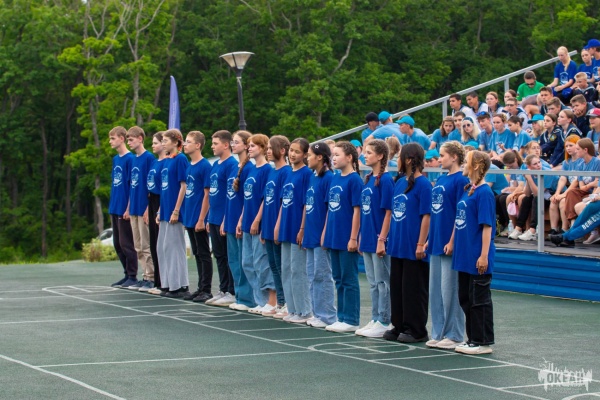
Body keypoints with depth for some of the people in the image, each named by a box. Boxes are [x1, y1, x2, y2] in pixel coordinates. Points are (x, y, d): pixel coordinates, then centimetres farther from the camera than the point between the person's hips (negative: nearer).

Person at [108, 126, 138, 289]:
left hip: (124, 208, -9)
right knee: (117, 243, 12)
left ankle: (133, 276, 5)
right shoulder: (115, 159, 13)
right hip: (115, 208, 9)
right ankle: (127, 274, 20)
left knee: (126, 243, -3)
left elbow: (132, 185, -14)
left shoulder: (130, 159, -12)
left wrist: (128, 208, -16)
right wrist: (112, 206, 14)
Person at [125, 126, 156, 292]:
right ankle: (145, 277, 16)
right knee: (138, 247, 10)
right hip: (134, 209, 8)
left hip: (144, 209, -8)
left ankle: (151, 278, 2)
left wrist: (148, 209, -17)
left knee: (147, 246, -4)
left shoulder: (149, 158, -11)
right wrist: (129, 207, 15)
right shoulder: (133, 160, 13)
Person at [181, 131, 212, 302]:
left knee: (204, 254, -1)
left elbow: (207, 194, -15)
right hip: (189, 218, 8)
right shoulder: (189, 166, 11)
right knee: (197, 254, 13)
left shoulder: (205, 166, -13)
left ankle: (207, 290, 4)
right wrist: (185, 216, 14)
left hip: (199, 219, -8)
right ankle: (201, 288, 20)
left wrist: (201, 219, -17)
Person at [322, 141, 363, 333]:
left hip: (347, 239, -8)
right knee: (338, 279, 13)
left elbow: (357, 210, -14)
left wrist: (354, 238, -16)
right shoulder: (334, 179, 11)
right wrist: (325, 233, 14)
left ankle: (351, 320, 5)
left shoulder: (354, 180, -11)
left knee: (349, 279, -1)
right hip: (333, 238, 8)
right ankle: (341, 317, 20)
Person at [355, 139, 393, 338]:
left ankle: (383, 322, 5)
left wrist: (382, 239, -18)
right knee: (373, 283, 14)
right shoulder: (368, 179, 11)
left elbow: (388, 212, -16)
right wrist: (361, 236, 15)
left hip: (378, 239, -8)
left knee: (382, 282, -1)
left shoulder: (385, 180, -13)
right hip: (367, 238, 8)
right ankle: (375, 320, 20)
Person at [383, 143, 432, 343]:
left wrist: (421, 244, -18)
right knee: (396, 287, 13)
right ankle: (399, 326, 22)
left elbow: (426, 216, -15)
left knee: (414, 289, -1)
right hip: (397, 245, 8)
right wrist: (386, 237, 14)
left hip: (413, 248, -8)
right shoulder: (399, 183, 12)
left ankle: (417, 330, 8)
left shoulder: (422, 184, -12)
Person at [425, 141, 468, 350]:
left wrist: (452, 241, -17)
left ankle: (454, 335, 5)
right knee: (435, 290, 11)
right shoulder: (440, 180, 14)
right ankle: (438, 333, 18)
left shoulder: (461, 180, -11)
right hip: (436, 244, 9)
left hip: (449, 244, -9)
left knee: (449, 290, -3)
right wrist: (429, 238, 15)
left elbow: (461, 215, -15)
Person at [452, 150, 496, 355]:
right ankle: (472, 339, 23)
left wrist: (484, 255, -19)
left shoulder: (484, 193, -14)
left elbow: (487, 226, -17)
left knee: (479, 299, -1)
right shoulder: (467, 190, 11)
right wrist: (452, 242, 17)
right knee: (465, 298, 14)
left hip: (477, 259, -9)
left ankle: (483, 342, 7)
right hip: (464, 255, 9)